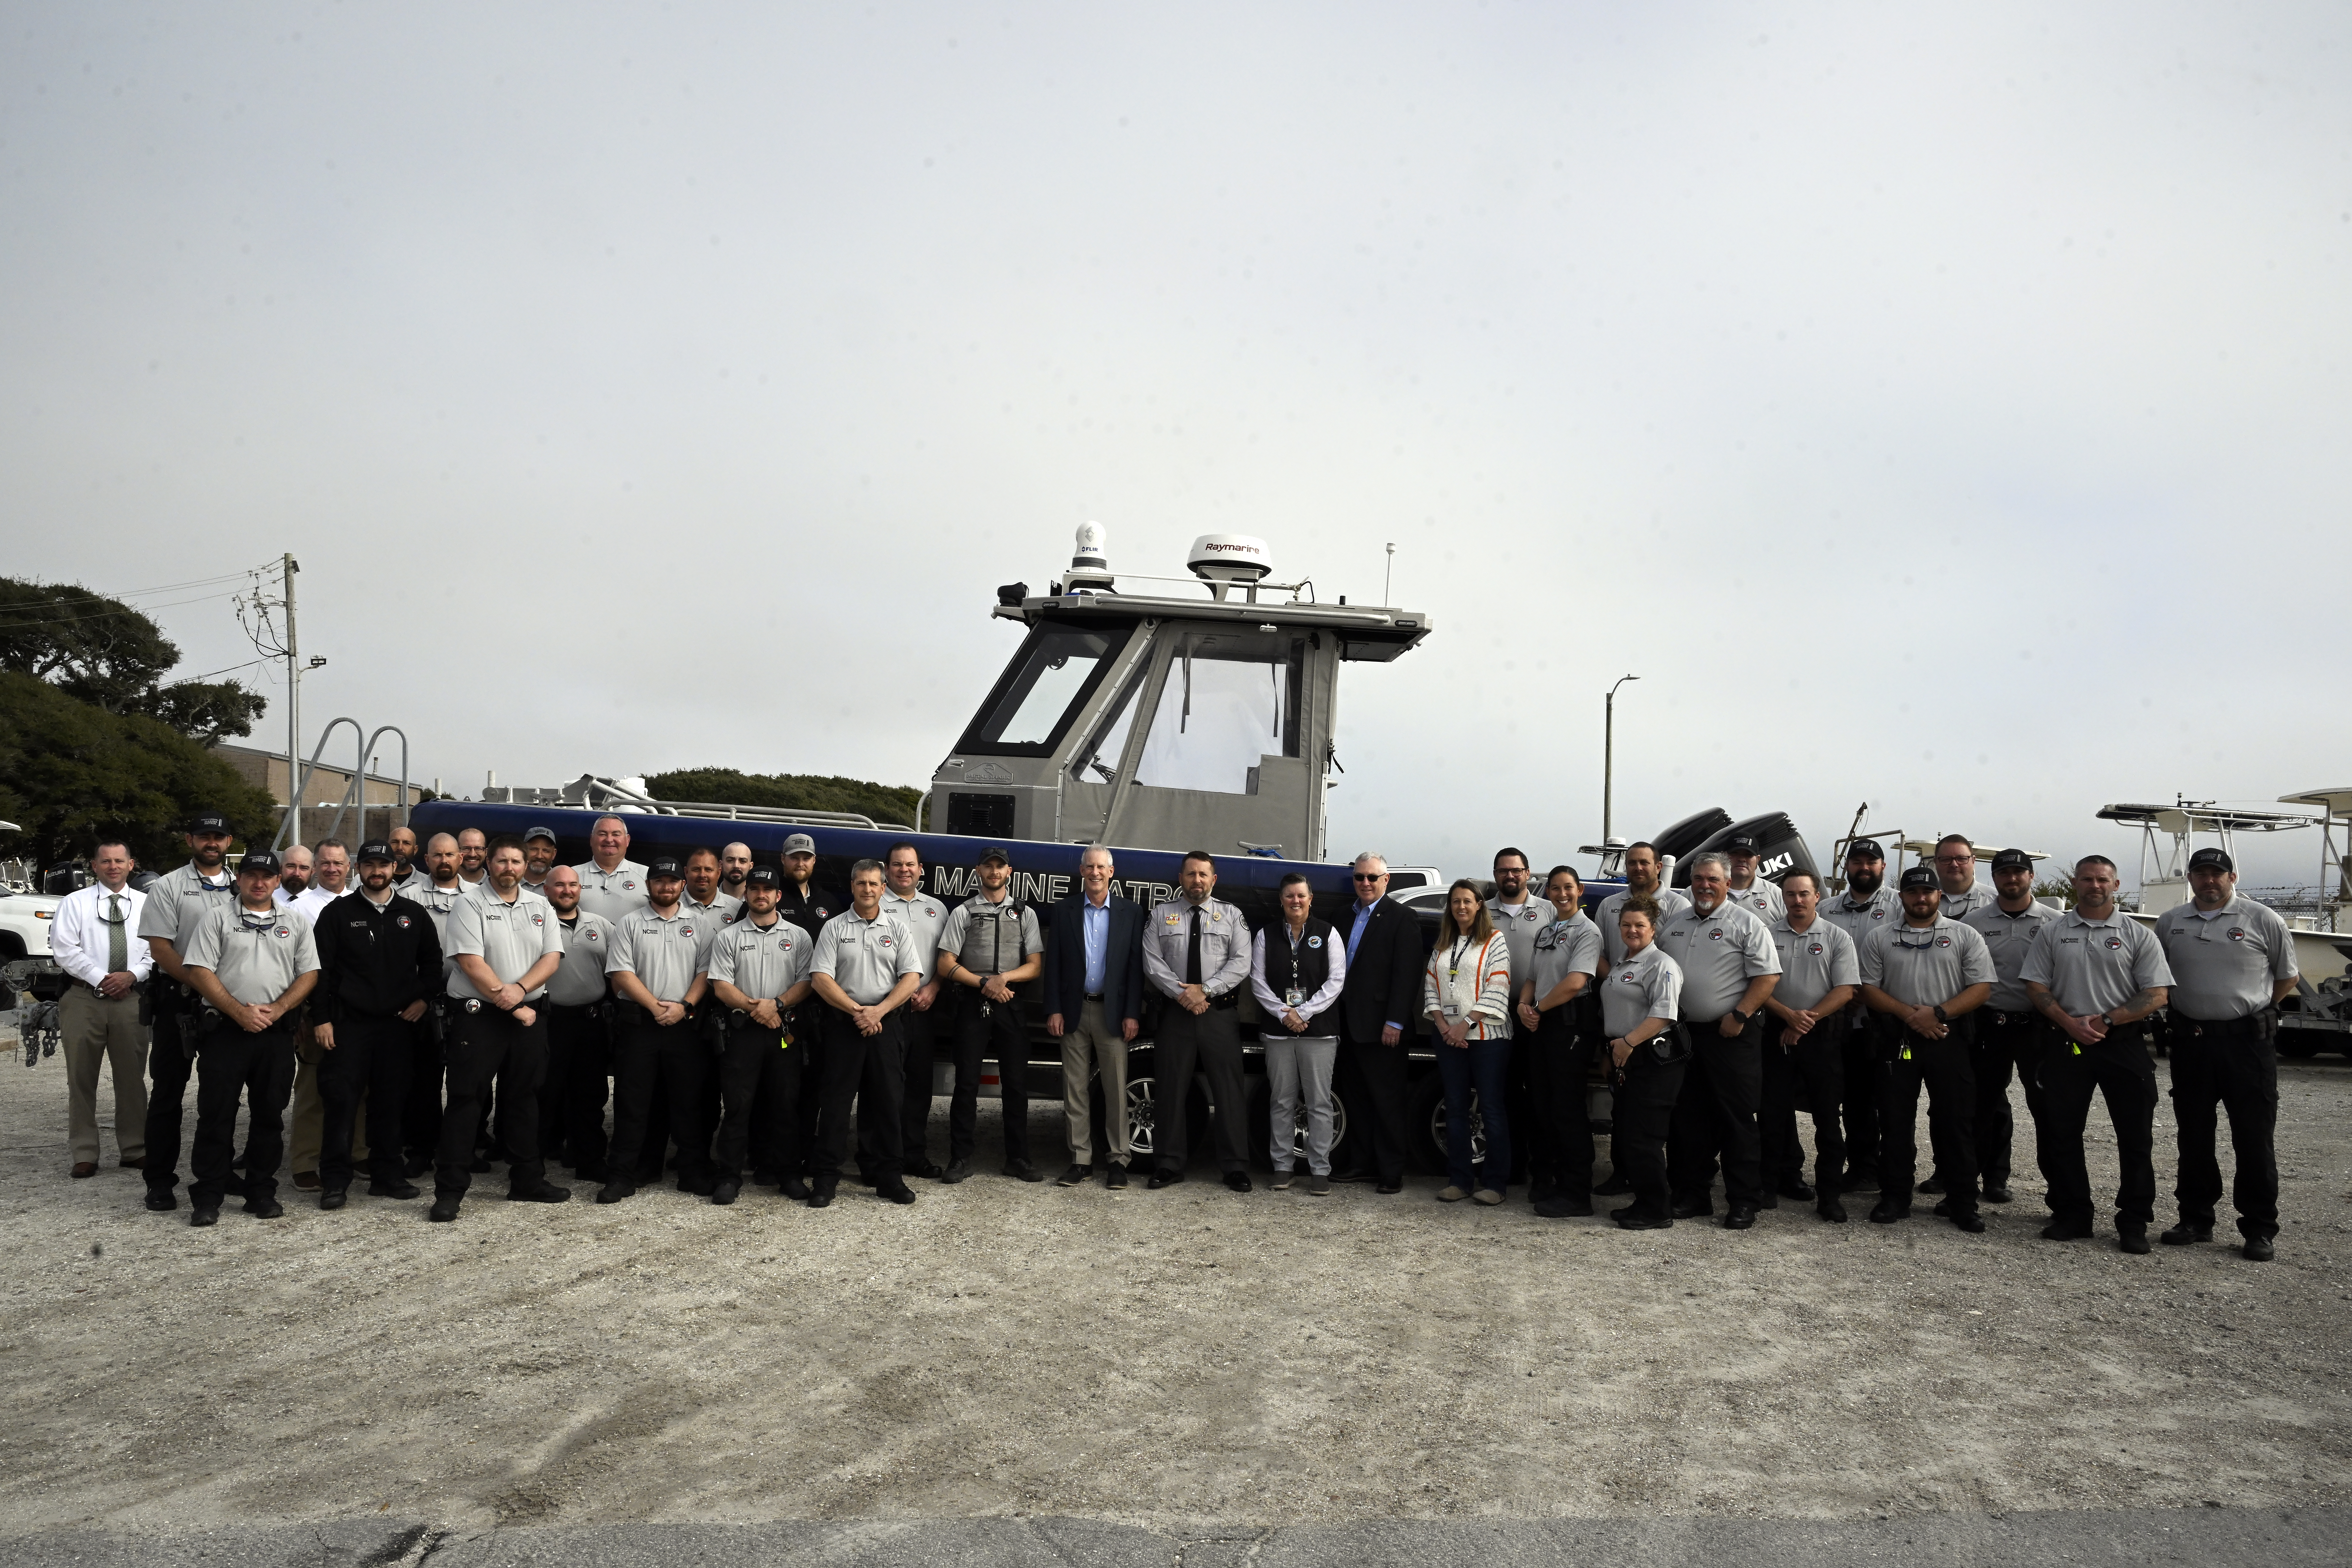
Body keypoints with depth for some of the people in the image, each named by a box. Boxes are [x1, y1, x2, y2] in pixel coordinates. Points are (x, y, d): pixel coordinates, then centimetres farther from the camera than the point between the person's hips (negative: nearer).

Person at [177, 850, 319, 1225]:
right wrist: (240, 1012, -12)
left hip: (277, 1033, 2)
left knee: (269, 1115, 7)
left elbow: (309, 974, 7)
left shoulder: (296, 924, 12)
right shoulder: (217, 918, 4)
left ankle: (262, 1192, 16)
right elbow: (199, 972, -4)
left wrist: (276, 1009, -8)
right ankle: (207, 1197, 6)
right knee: (216, 1114, -1)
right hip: (224, 1030, -2)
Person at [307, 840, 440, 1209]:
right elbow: (321, 969, 0)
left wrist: (424, 998, 4)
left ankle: (386, 1174, 16)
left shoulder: (414, 914, 10)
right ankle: (335, 1181, 1)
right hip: (348, 1023, -2)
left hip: (397, 1024, 2)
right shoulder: (338, 913, 2)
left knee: (389, 1102, 7)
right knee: (340, 1099, -6)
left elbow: (432, 961, 18)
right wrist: (321, 1019, -5)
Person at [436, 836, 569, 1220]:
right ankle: (449, 1191, 0)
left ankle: (528, 1182, 22)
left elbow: (552, 957, 3)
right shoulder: (469, 907, -4)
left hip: (529, 1014, 5)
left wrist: (519, 989, -15)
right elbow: (471, 963, -13)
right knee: (466, 1100, -4)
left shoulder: (541, 908, 11)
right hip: (478, 1015, -5)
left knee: (523, 1099, 13)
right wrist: (511, 1006, -14)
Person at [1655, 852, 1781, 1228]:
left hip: (1731, 1036, -5)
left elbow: (1768, 976, -10)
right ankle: (1691, 1195, 20)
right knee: (1688, 1118, 10)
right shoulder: (1673, 924, 13)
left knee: (1736, 1120, -2)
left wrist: (1740, 1015, -17)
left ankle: (1744, 1202, 5)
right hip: (1683, 1034, 6)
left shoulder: (1747, 925, -3)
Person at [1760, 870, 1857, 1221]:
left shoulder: (1837, 938, 2)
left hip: (1822, 1036, -1)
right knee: (1774, 1112, 5)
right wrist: (1789, 1015, -15)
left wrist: (1809, 1019, -14)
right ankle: (1785, 1178, 18)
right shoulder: (1767, 936, 5)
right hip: (1777, 1034, 2)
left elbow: (1845, 990, -5)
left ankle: (1829, 1193, 5)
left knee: (1827, 1116, 0)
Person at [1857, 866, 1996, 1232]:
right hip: (1897, 1039, 1)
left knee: (1956, 1121, 1)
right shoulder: (1880, 939, 8)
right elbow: (1868, 989, 3)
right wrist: (1910, 1015, -11)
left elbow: (1981, 988, -2)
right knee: (1895, 1120, 5)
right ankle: (1894, 1198, 14)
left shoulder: (1965, 936, 5)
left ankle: (1962, 1202, 11)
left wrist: (1938, 1013, -15)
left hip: (1950, 1040, -1)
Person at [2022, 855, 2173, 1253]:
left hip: (2124, 1044, -2)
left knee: (2136, 1137, 0)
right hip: (2067, 1042, 2)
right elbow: (2037, 987, 5)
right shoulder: (2054, 932, 8)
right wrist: (2070, 1023, -11)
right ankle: (2071, 1216, 17)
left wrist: (2106, 1020, -13)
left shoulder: (2139, 936, 3)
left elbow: (2157, 995, -3)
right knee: (2063, 1132, 6)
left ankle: (2134, 1223, 10)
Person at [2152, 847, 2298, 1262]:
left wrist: (2252, 1010, 5)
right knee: (2193, 1135, 10)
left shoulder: (2263, 920, -2)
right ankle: (2195, 1219, 20)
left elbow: (2288, 977, 7)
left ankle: (2260, 1230, 9)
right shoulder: (2170, 923, 8)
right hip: (2190, 1040, 3)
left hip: (2248, 1041, -3)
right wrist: (2181, 1014, 9)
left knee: (2254, 1138, 0)